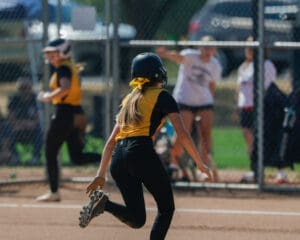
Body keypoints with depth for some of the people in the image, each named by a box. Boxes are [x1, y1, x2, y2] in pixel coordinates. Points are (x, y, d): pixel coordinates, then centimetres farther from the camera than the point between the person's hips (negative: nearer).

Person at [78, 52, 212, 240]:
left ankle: (103, 203, -15)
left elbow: (111, 141, 24)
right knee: (166, 208, 6)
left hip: (118, 158, 6)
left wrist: (101, 174, 24)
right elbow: (182, 134, -1)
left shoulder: (129, 99, 26)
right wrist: (200, 164, 4)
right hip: (141, 151, -6)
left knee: (137, 219, 10)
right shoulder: (162, 96, 8)